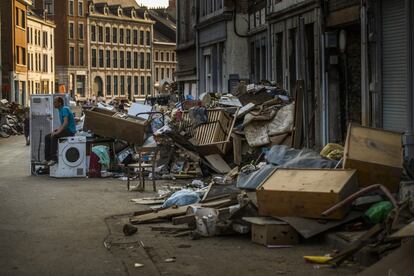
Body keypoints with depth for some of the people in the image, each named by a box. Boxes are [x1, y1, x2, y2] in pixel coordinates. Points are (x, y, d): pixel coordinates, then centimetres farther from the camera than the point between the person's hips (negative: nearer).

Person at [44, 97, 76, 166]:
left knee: (54, 136, -29)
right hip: (66, 129, 10)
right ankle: (48, 158, -1)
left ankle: (54, 158, -28)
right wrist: (57, 130, 8)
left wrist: (58, 132, -28)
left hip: (70, 130, -10)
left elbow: (66, 122, -26)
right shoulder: (61, 110, 17)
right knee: (47, 137, 2)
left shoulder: (65, 109, -15)